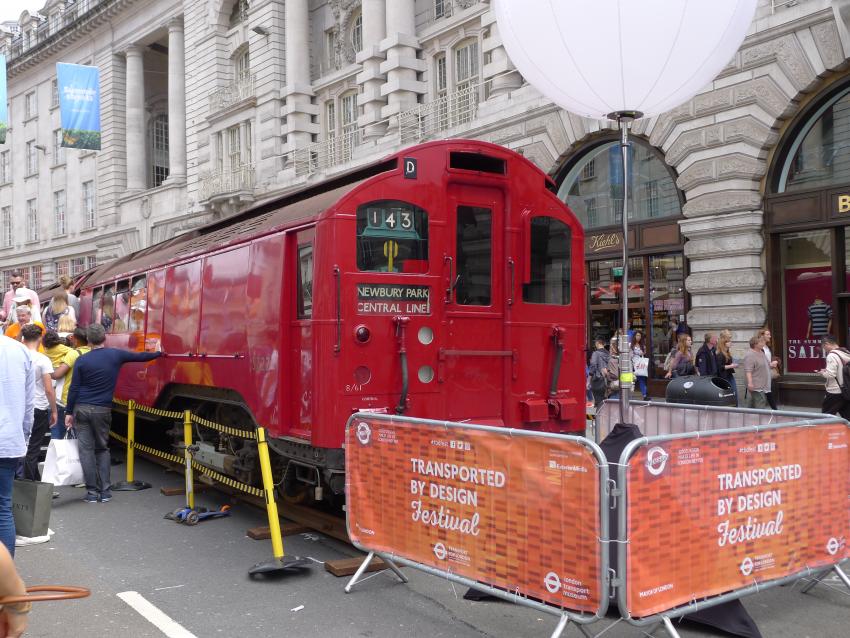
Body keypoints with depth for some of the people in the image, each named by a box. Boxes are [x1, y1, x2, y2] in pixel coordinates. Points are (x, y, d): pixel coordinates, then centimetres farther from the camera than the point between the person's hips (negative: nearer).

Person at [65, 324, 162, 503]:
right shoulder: (115, 355, -1)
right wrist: (159, 353, 29)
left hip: (82, 409, -1)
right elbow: (140, 357, 13)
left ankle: (92, 491, 3)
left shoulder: (82, 360, -3)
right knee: (103, 449, 14)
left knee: (86, 450, 4)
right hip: (102, 410, 1)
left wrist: (68, 412, 4)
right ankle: (105, 490, 8)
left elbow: (74, 388, -2)